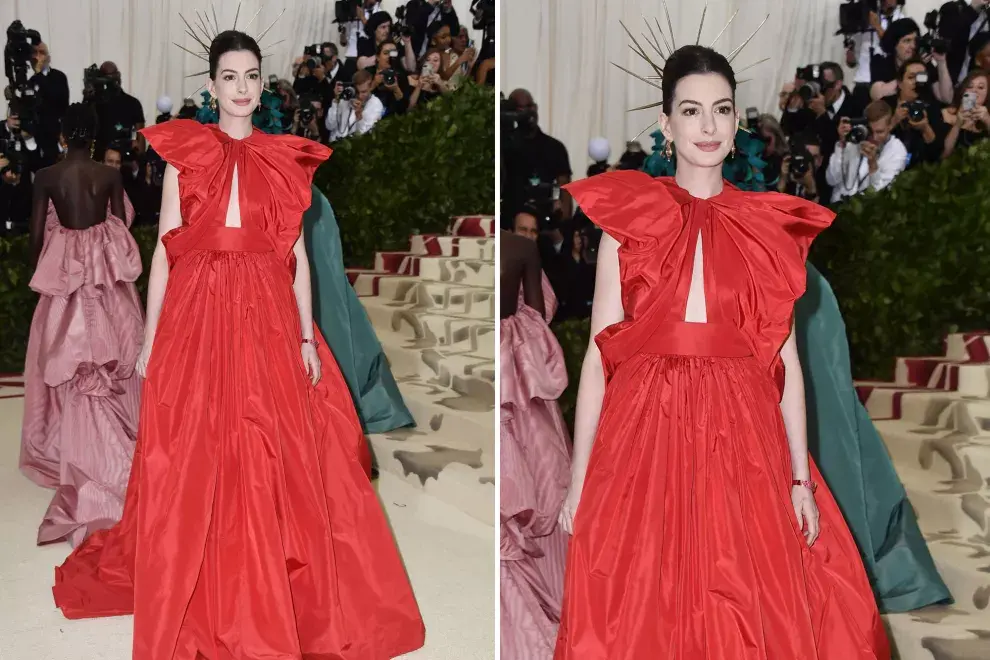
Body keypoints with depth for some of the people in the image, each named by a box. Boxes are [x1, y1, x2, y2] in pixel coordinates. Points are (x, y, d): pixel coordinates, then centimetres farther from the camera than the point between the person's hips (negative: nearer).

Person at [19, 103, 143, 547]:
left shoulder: (46, 177, -7)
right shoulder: (110, 176, -6)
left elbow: (37, 233, -5)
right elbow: (123, 227, -1)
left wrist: (41, 269, 11)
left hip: (64, 269, 0)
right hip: (107, 269, 1)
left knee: (67, 362, 11)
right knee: (111, 351, 12)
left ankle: (72, 443, 18)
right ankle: (112, 440, 17)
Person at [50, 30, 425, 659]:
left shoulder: (286, 159, 10)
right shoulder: (185, 151, 6)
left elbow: (298, 254, 8)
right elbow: (166, 246, 4)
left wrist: (308, 337, 3)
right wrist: (151, 336, -1)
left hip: (269, 319, 1)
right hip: (197, 313, -1)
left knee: (274, 462, 3)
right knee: (193, 464, 2)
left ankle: (276, 603, 18)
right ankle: (197, 607, 18)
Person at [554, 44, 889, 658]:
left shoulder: (770, 227, 7)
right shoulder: (628, 219, 3)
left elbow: (786, 357, 6)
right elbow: (599, 354, 1)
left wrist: (802, 479, 2)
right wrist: (579, 478, -1)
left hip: (742, 439, 1)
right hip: (646, 431, -1)